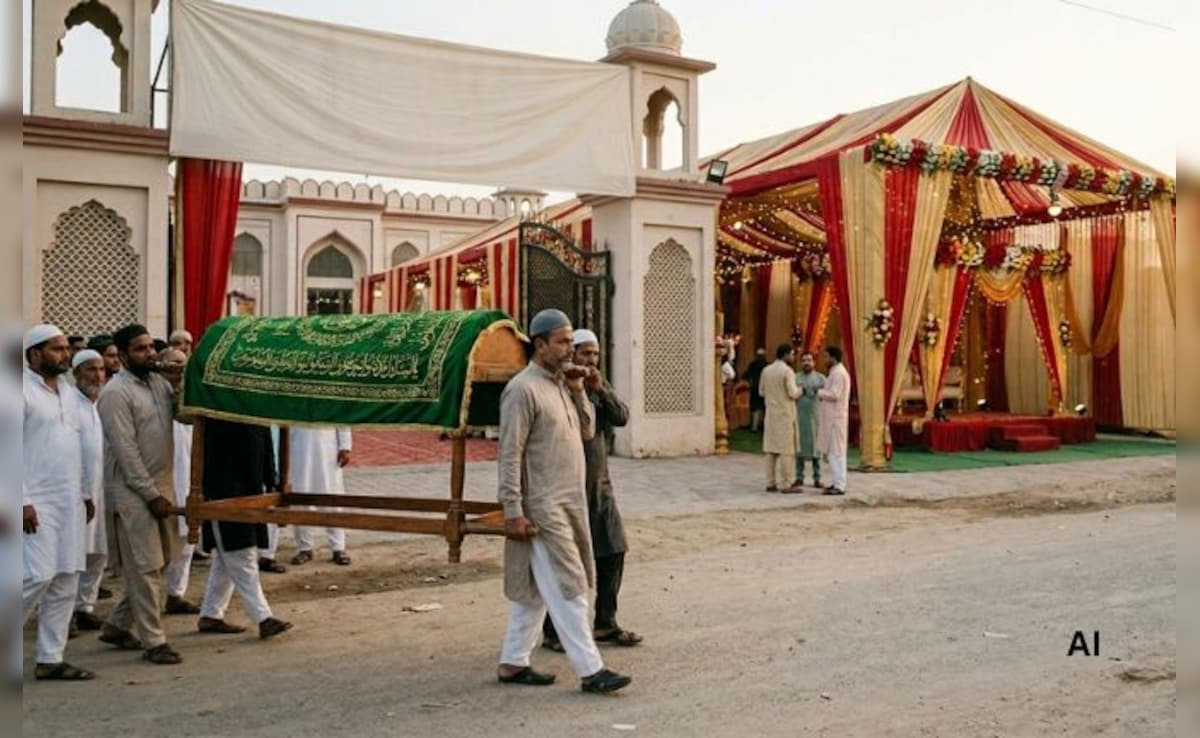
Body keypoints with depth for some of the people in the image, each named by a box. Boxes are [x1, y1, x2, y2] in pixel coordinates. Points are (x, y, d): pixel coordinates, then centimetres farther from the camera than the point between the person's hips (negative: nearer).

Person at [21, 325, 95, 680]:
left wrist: (85, 493, 16)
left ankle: (50, 658, 14)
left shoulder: (67, 391, 14)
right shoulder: (24, 391, -9)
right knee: (39, 577, -12)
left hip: (70, 502, 7)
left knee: (66, 583, 7)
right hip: (37, 503, -7)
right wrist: (23, 501, -17)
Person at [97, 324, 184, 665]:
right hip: (132, 492, -8)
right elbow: (126, 450, -17)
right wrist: (152, 494, -18)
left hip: (160, 484, 8)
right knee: (145, 567, -3)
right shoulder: (116, 393, -14)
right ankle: (153, 641, 5)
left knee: (160, 561, 13)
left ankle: (117, 625, 28)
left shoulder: (158, 381, 9)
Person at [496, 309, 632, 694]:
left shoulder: (561, 384, 13)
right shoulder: (523, 389, -14)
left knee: (535, 590, 14)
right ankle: (590, 670, 1)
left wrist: (578, 391, 3)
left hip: (569, 503, 9)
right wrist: (513, 512, -20)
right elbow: (509, 455, -17)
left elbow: (587, 432, 17)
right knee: (567, 589, -5)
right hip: (542, 507, -9)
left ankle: (512, 663, 22)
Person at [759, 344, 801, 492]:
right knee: (786, 450, -2)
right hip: (785, 414, -6)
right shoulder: (787, 371, -12)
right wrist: (800, 389, 4)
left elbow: (761, 391, 12)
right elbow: (793, 393, -16)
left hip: (771, 414, 6)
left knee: (771, 449, 8)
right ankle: (787, 484, -1)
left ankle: (771, 483, 10)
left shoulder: (766, 370, 7)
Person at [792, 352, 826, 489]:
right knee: (799, 447, 2)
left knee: (815, 447, 1)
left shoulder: (820, 378, 7)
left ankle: (817, 479, 6)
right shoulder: (795, 378, 9)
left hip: (815, 417, -1)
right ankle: (799, 477, 8)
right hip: (799, 417, 1)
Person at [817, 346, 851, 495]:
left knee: (836, 452, -9)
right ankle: (838, 482, 18)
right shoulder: (837, 372, 18)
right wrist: (823, 393, 7)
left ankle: (839, 486, -8)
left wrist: (819, 392, -9)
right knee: (834, 451, 13)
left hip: (835, 418, -10)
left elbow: (834, 394, -22)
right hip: (833, 417, 10)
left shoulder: (838, 373, -15)